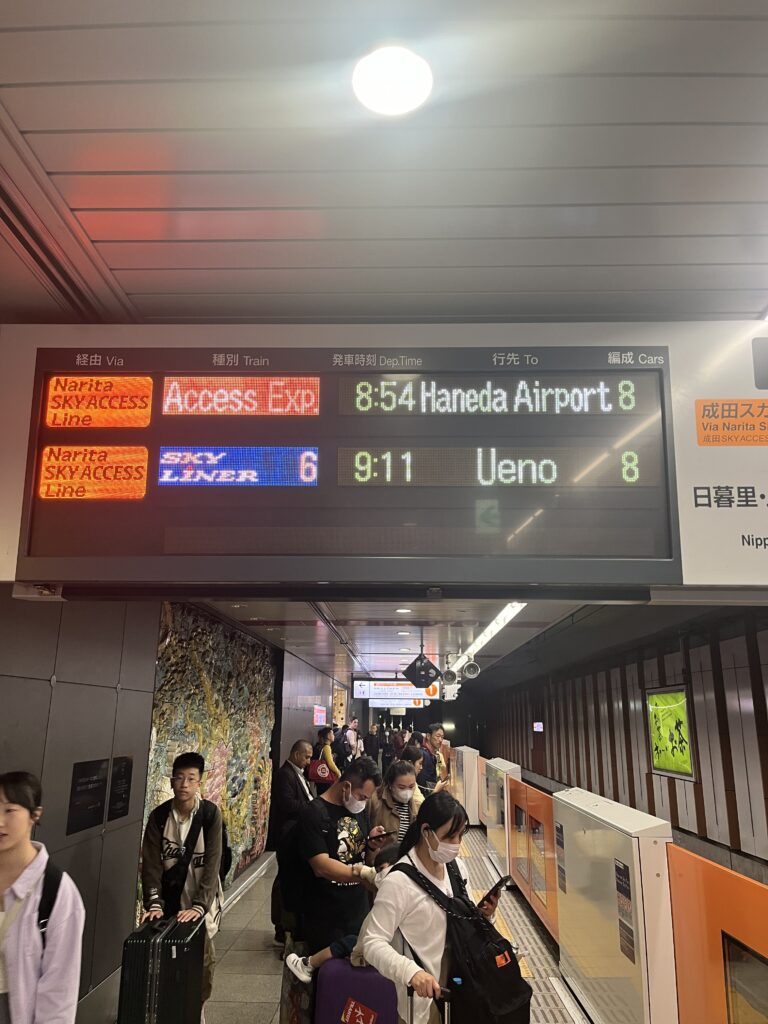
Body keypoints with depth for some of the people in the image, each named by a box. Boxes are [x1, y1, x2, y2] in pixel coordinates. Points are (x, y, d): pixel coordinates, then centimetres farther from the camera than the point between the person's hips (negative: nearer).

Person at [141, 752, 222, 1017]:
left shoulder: (210, 814, -15)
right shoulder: (159, 815, -9)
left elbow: (212, 864, -17)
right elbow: (151, 863, -9)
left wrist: (199, 906, -24)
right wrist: (154, 903, -19)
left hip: (201, 900, -1)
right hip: (169, 898, 2)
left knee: (203, 959, 2)